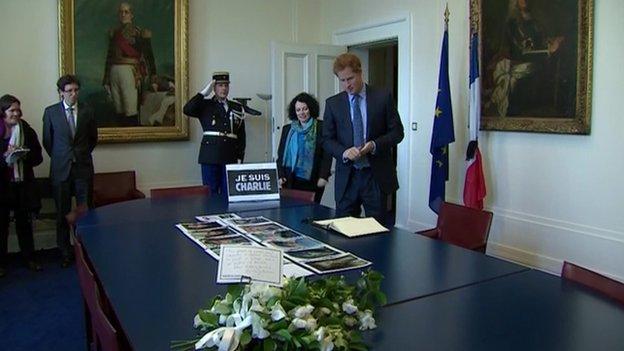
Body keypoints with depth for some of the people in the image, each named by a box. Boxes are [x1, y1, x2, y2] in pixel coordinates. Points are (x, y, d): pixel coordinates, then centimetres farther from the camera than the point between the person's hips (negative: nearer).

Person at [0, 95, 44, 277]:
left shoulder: (28, 131, 1)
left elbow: (38, 157, 4)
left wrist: (24, 155, -15)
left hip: (23, 185, 2)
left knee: (25, 222, 12)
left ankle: (30, 258, 25)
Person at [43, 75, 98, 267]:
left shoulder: (87, 111, 3)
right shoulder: (50, 112, 1)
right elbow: (47, 141, 8)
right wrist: (59, 158, 9)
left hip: (83, 167, 0)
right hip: (61, 169, 0)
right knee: (62, 213, 7)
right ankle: (66, 253, 19)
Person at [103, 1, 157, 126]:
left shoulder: (140, 33, 0)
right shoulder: (113, 33, 15)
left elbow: (149, 56, -3)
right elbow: (109, 57, 18)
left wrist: (153, 80, -9)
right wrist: (106, 81, 16)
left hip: (130, 73, -5)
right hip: (114, 73, 5)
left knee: (131, 112, -10)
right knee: (119, 111, 7)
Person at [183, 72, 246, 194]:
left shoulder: (237, 108, 14)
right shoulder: (205, 105, 9)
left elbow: (242, 136, 11)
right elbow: (187, 110, -11)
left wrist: (240, 158, 3)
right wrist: (204, 93, -6)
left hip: (231, 157, 2)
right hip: (210, 156, -2)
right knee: (210, 193, 1)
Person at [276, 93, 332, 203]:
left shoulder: (321, 128, 1)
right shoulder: (287, 129, 14)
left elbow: (327, 154, -3)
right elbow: (280, 155, 15)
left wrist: (323, 176, -11)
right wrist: (281, 175, 3)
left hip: (313, 182, -3)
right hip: (291, 181, 3)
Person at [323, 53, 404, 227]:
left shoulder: (383, 97, 1)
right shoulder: (332, 103, 6)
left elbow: (397, 132, 3)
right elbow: (327, 139, 6)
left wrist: (375, 145, -15)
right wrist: (344, 152, -14)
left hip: (377, 175, -1)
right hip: (347, 176, 2)